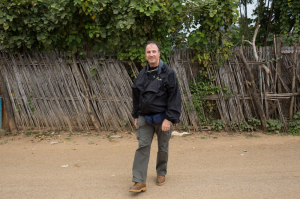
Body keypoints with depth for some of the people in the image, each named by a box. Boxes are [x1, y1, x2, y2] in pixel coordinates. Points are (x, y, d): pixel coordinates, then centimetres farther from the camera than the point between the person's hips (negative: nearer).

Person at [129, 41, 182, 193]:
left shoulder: (168, 73, -7)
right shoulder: (142, 74, 8)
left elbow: (174, 97, -11)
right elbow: (136, 96, 16)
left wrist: (169, 119, -16)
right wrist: (136, 116, 13)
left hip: (162, 118, -3)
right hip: (145, 118, 3)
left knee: (163, 148, 11)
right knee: (143, 147, -4)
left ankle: (161, 173, 34)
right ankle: (139, 182, -2)